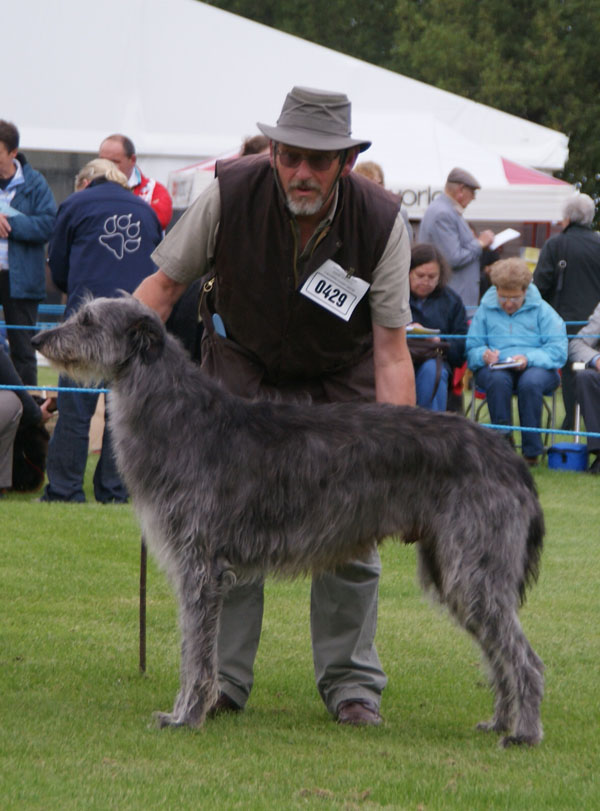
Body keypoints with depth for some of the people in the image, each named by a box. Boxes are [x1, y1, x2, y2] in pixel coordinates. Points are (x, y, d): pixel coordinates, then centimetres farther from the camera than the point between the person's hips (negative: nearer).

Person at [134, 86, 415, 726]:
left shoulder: (381, 223, -23)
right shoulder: (230, 194, -23)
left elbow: (390, 348, -21)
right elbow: (164, 283, -11)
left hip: (342, 384, 0)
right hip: (242, 372, 0)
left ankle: (351, 680, 7)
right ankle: (222, 677, 2)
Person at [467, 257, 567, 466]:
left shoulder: (541, 310, 8)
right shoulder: (485, 310, 14)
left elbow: (558, 351, -3)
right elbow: (471, 349, 7)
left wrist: (529, 359, -21)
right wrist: (484, 355, -18)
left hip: (535, 369, -1)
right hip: (497, 368, 1)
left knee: (531, 381, -38)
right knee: (498, 379, -37)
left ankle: (531, 450, -28)